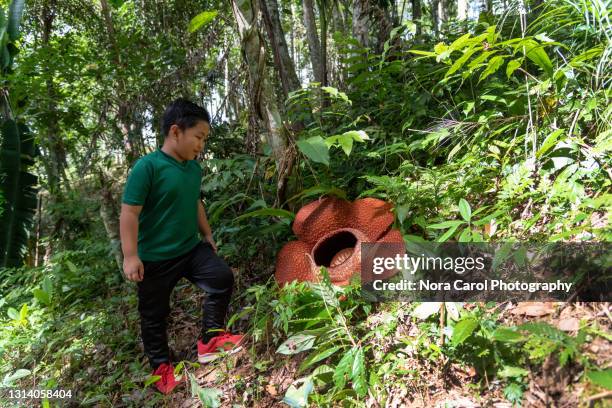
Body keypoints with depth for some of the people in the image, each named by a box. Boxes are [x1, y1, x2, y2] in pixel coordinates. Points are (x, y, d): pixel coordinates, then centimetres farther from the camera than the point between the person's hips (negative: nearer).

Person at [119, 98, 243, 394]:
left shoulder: (194, 168, 3)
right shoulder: (147, 167, -20)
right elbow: (129, 213, -19)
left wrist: (207, 235, 22)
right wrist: (131, 256, -19)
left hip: (191, 248, 6)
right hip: (154, 258, -6)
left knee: (222, 278, -10)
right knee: (154, 315, 9)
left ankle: (210, 340, 8)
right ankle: (161, 366, 32)